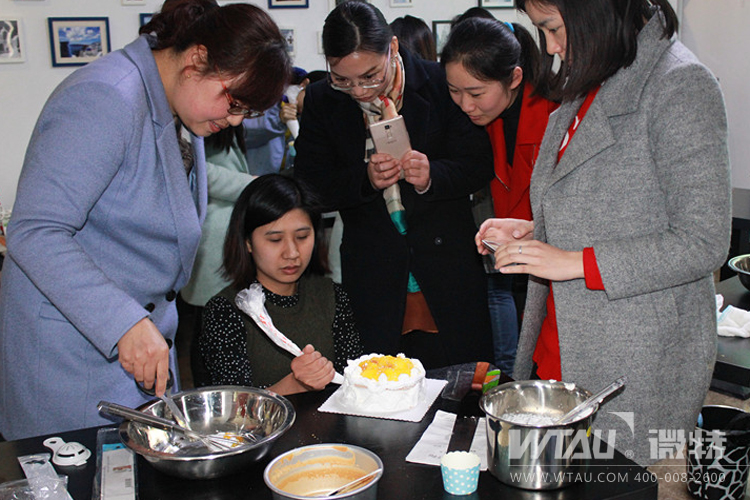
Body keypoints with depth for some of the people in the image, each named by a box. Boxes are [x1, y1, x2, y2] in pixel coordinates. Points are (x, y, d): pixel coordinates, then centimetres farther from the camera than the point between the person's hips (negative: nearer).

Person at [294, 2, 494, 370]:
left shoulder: (441, 83, -6)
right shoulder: (321, 101, -1)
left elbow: (479, 166, -3)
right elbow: (308, 186, -2)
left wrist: (433, 177, -23)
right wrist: (365, 179, -20)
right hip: (372, 281, 1)